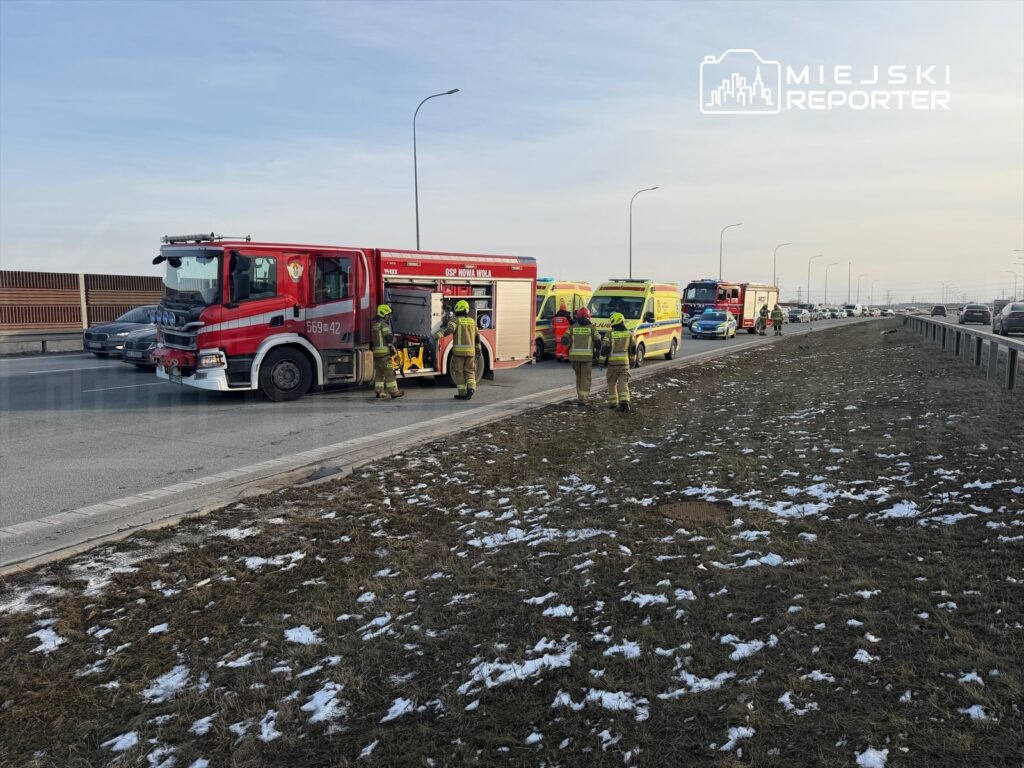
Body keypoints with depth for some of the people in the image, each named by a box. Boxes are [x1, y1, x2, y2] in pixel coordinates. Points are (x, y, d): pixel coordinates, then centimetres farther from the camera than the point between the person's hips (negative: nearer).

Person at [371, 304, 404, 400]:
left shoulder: (374, 325, 16)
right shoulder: (384, 325, -12)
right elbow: (390, 338, -18)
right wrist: (394, 337, 2)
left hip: (376, 352, 9)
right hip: (385, 352, -9)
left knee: (379, 373, 9)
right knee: (389, 373, -3)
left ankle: (380, 392, 8)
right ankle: (394, 392, 0)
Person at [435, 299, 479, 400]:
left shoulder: (455, 320, -4)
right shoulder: (472, 321, 12)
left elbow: (447, 330, -21)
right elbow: (477, 337, 18)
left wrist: (435, 336, -28)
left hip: (459, 350, -4)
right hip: (470, 350, 4)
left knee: (458, 372, 6)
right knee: (469, 371, 14)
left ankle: (462, 393, 6)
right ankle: (471, 388, -9)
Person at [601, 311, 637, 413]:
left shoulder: (610, 334, -10)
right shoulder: (629, 333, 1)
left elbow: (604, 350, -10)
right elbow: (633, 350, 7)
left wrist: (602, 361, 2)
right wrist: (632, 361, 20)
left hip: (612, 363, -2)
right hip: (624, 362, 2)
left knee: (612, 383, 16)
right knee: (623, 384, 0)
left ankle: (613, 403, 20)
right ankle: (624, 403, -16)